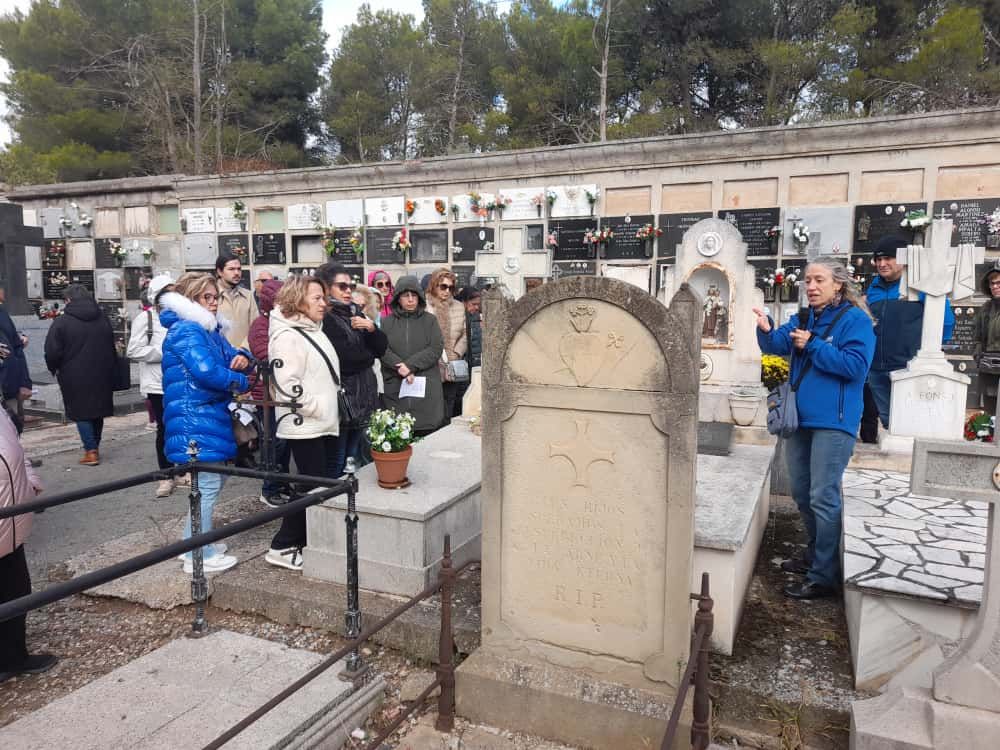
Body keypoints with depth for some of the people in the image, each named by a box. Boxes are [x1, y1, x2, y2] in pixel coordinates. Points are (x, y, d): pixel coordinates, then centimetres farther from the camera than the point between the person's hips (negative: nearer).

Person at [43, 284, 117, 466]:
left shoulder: (61, 322, -10)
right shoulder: (103, 319, 7)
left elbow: (52, 352, -11)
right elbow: (112, 348, 14)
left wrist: (55, 369, 7)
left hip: (75, 376, -5)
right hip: (101, 376, 5)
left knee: (81, 412, 3)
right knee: (97, 410, 14)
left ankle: (91, 451, -1)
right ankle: (95, 447, 23)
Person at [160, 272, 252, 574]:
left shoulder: (209, 329, 18)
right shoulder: (186, 330, -14)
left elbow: (230, 356, 20)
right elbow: (207, 372, -26)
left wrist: (242, 358, -5)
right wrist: (242, 382, -11)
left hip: (211, 416, 11)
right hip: (196, 420, -11)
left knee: (212, 481, 17)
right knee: (207, 485, -6)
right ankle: (199, 555, 3)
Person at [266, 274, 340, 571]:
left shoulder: (314, 331, 16)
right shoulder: (287, 336, -14)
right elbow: (288, 383, -22)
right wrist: (316, 408, -18)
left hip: (325, 424, 9)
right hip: (304, 426, -9)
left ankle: (305, 540, 24)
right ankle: (282, 547, 7)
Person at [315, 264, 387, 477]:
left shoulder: (355, 313, 12)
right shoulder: (323, 319, -12)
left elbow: (381, 348, 10)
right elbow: (342, 359, -21)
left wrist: (371, 328, -10)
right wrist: (367, 356, -2)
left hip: (362, 397, 7)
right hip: (341, 396, -7)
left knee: (353, 460, 17)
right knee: (336, 464, 2)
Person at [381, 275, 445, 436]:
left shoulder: (430, 320, 9)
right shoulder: (387, 322, 10)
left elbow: (436, 349, -2)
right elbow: (383, 350, -1)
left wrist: (410, 365, -11)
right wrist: (400, 368, -16)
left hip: (426, 389, 0)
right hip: (395, 390, 0)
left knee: (427, 433, -2)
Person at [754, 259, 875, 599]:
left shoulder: (855, 320, -8)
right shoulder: (802, 318, 13)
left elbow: (856, 366, -18)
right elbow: (777, 345, 1)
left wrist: (812, 346, -17)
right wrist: (766, 331, -20)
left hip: (832, 422, -7)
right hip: (800, 419, 8)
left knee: (823, 497, -6)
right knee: (801, 493, 17)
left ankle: (824, 577, 3)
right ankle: (815, 554, 35)